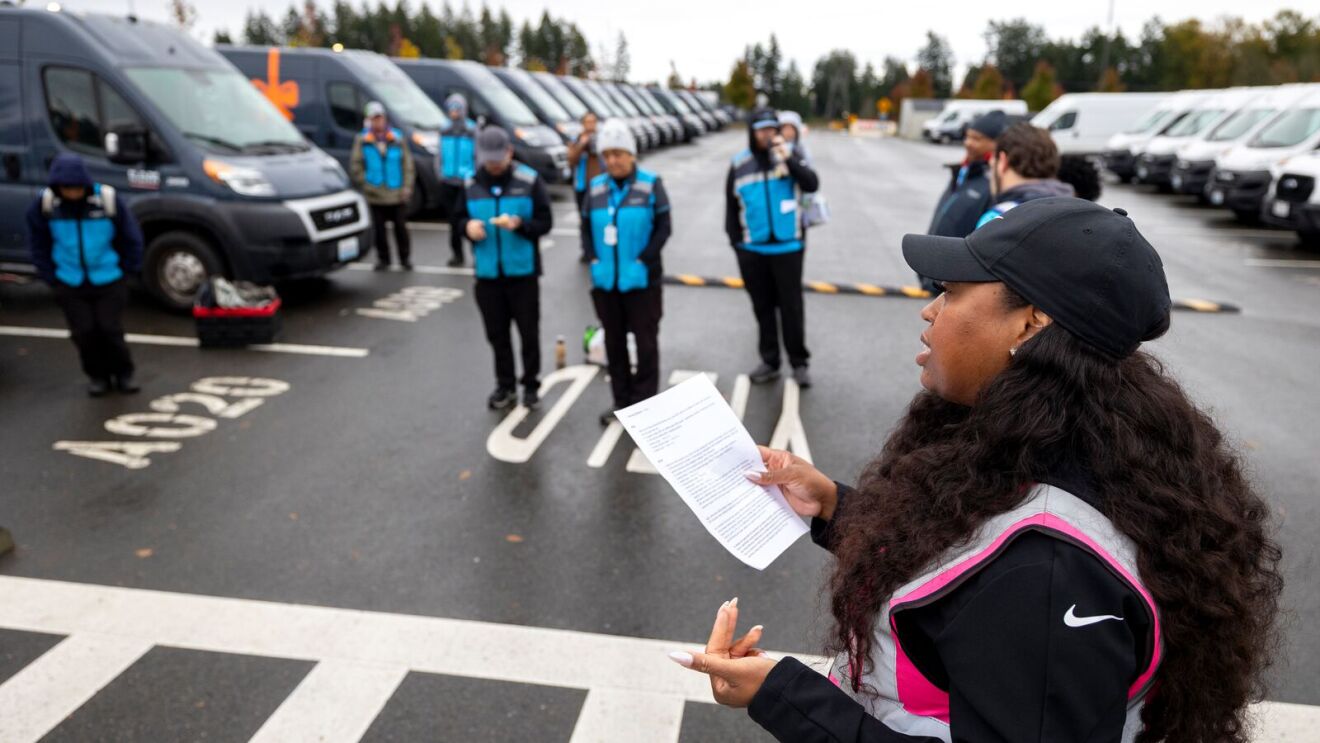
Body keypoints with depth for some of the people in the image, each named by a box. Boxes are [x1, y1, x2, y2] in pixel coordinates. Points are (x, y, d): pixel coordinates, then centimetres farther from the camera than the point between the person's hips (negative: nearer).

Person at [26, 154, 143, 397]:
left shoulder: (108, 199, -14)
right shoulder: (45, 204, -8)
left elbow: (131, 238, -2)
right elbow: (38, 243, 7)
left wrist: (127, 270, 1)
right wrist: (50, 275, 5)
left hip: (109, 281, -2)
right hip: (70, 284, 2)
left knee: (110, 329, -2)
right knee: (84, 332, 2)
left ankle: (123, 373, 19)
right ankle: (97, 376, 22)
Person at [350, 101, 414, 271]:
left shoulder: (397, 138, 4)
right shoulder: (362, 139, 2)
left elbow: (407, 164, 3)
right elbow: (355, 165, 2)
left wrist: (407, 187, -5)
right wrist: (364, 185, -6)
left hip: (397, 194, 0)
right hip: (375, 196, 0)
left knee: (401, 228, 5)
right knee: (378, 229, 4)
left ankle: (405, 258, 18)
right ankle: (383, 259, 17)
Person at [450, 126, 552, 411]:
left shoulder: (529, 180, -5)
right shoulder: (471, 184, 3)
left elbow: (544, 222, -6)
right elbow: (456, 219, 10)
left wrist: (519, 224, -25)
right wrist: (468, 226, -13)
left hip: (522, 272, -3)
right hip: (487, 273, 3)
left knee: (529, 332, 5)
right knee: (497, 333, 10)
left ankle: (531, 385, 20)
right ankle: (505, 386, 23)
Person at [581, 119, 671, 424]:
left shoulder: (650, 185, -4)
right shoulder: (596, 187, 6)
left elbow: (664, 227, -6)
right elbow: (586, 228, 12)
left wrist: (642, 261, -14)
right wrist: (594, 260, -2)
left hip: (641, 280, -4)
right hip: (605, 281, 4)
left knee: (645, 341, 3)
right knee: (614, 341, 12)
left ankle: (644, 403, 15)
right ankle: (622, 400, 26)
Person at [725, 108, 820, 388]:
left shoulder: (789, 155, 0)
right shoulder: (739, 164, 3)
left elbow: (811, 185, -13)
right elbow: (731, 206, 8)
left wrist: (788, 160, -23)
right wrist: (735, 242, 6)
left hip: (787, 247, -2)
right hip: (752, 250, 2)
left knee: (791, 307, 3)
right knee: (763, 308, 10)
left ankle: (799, 363, 16)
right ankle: (770, 362, 22)